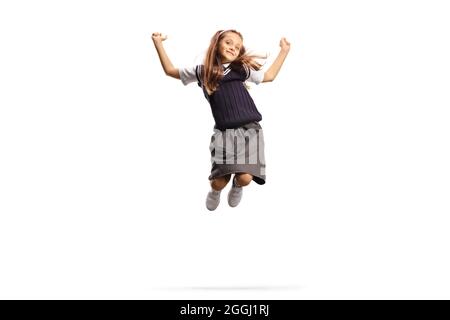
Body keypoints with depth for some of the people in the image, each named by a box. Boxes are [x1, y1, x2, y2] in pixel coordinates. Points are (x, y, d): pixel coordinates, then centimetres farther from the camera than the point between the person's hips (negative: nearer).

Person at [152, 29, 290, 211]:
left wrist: (284, 51, 25)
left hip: (249, 129, 1)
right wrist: (158, 44, 16)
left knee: (245, 177, -16)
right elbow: (171, 71, 20)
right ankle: (215, 192, 32)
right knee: (219, 181, -10)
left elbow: (269, 76, 26)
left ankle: (237, 187, 25)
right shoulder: (202, 71, 11)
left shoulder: (242, 69, 13)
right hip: (224, 132, -1)